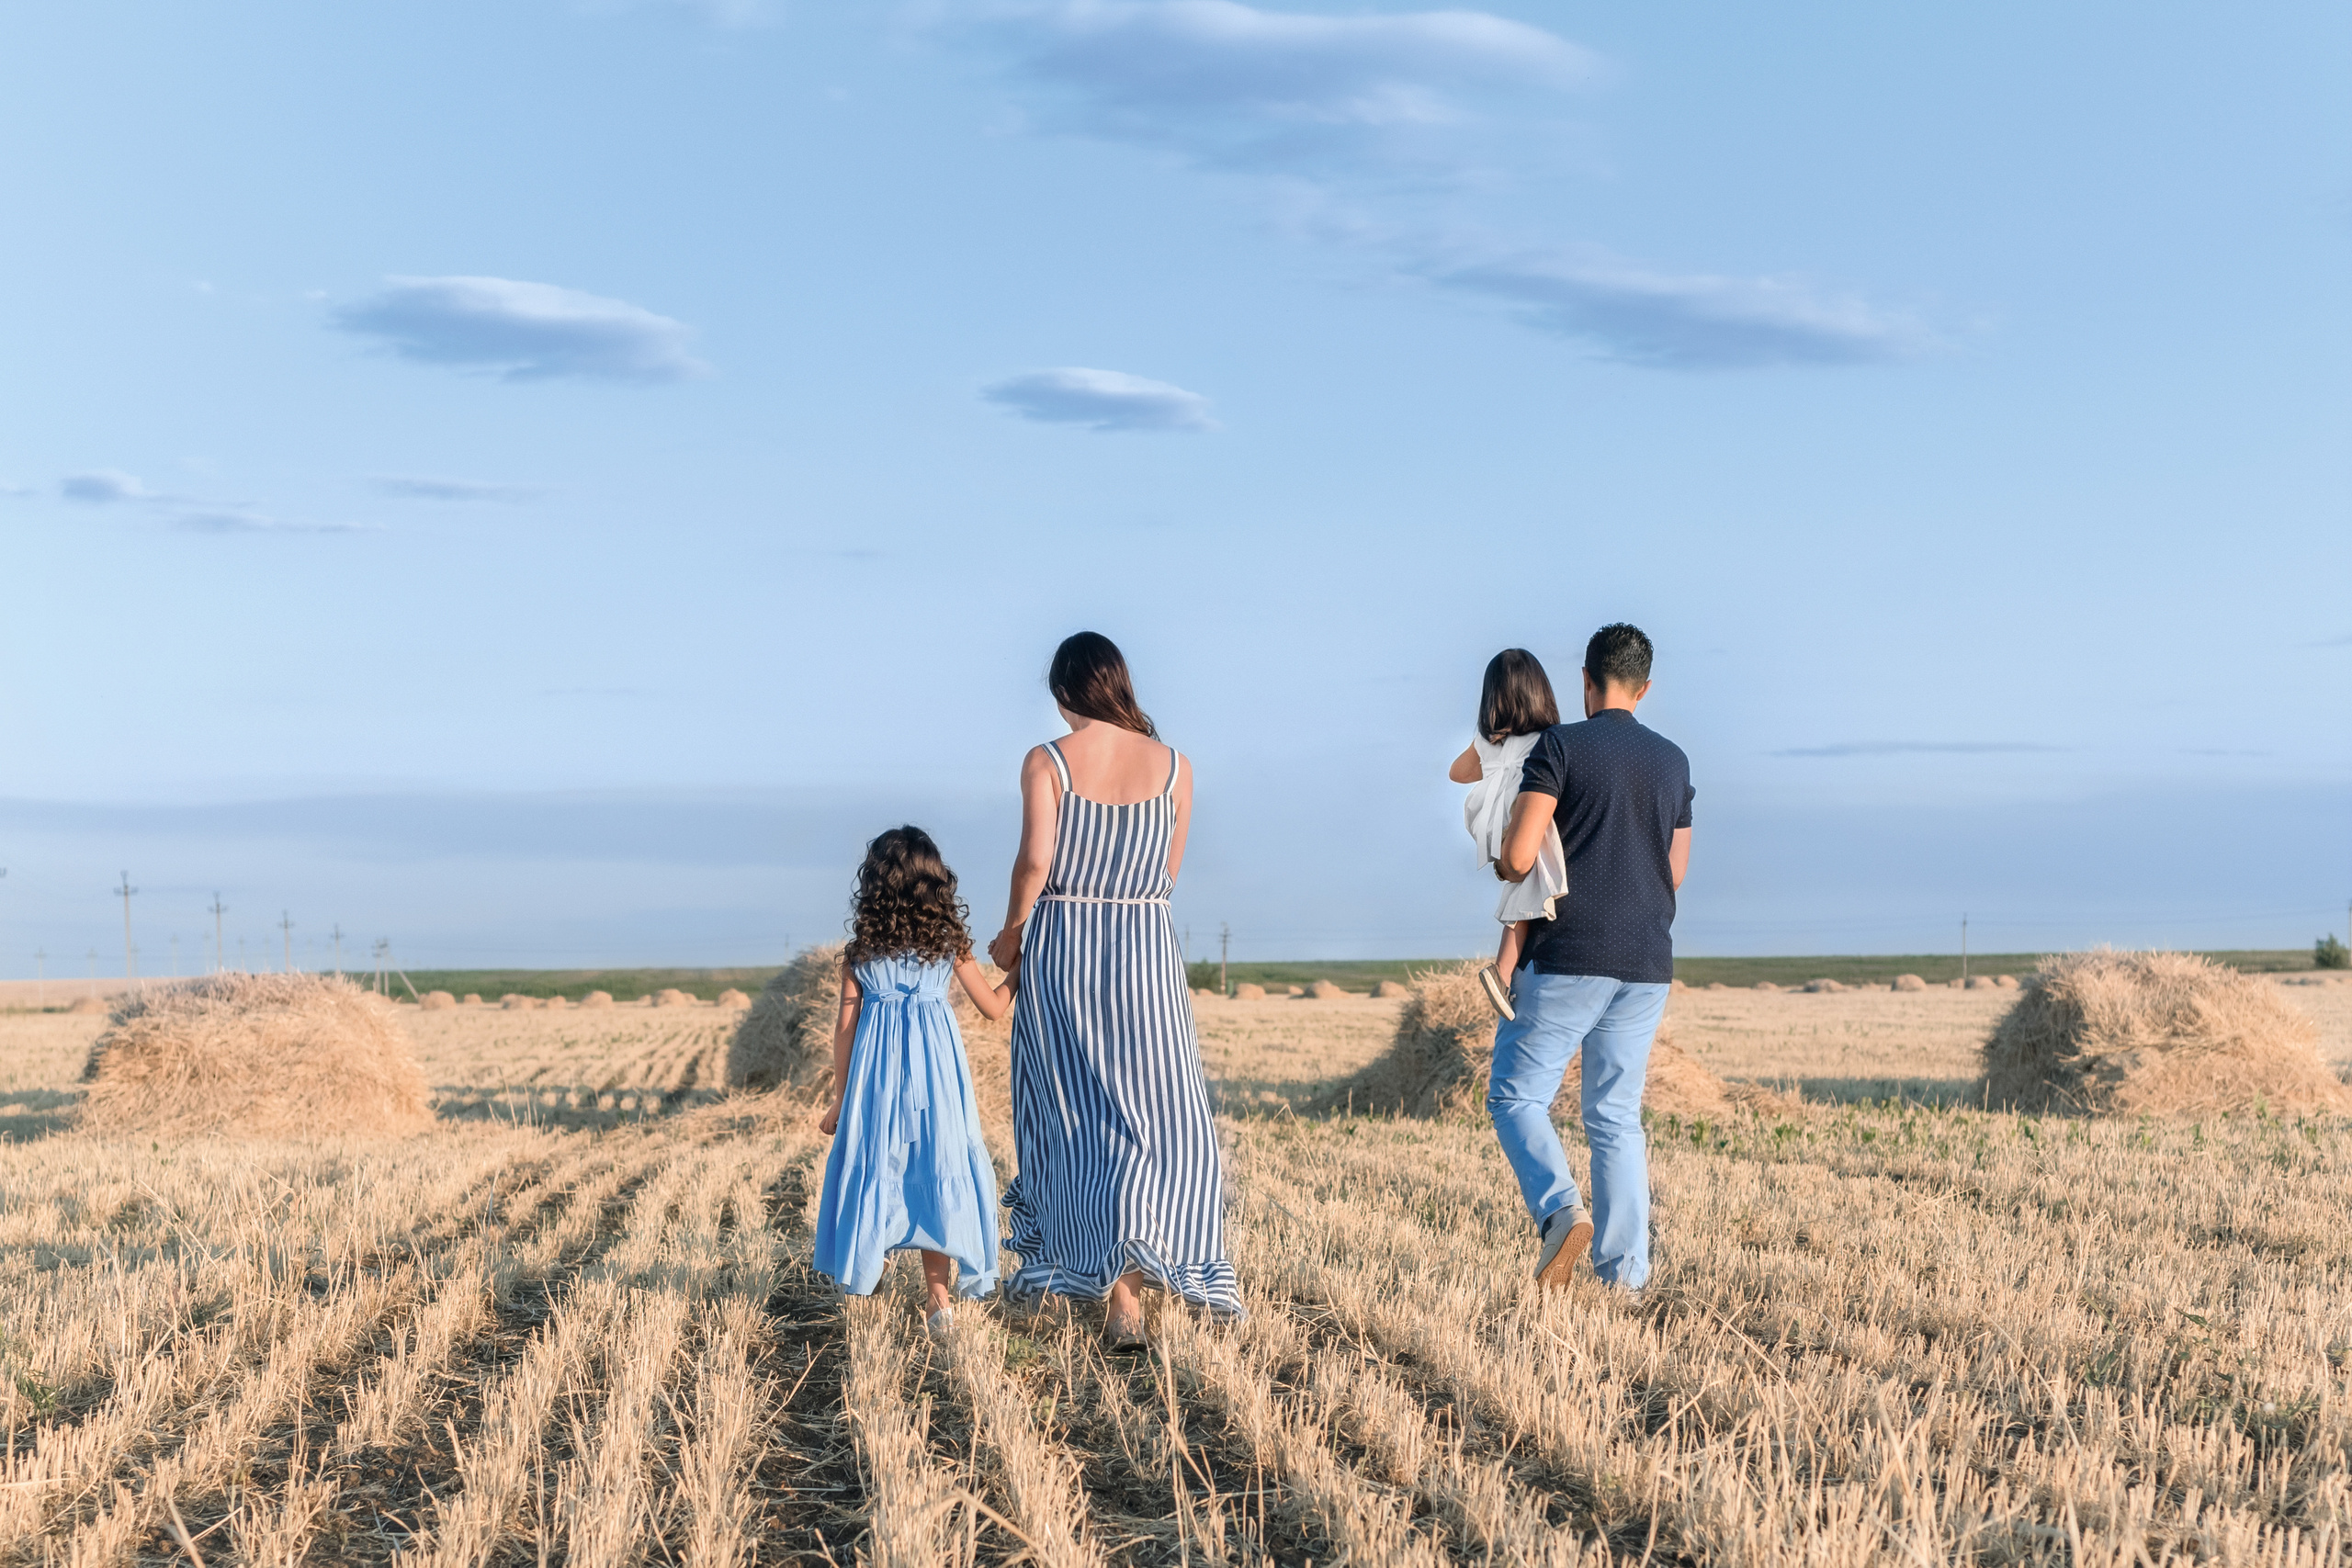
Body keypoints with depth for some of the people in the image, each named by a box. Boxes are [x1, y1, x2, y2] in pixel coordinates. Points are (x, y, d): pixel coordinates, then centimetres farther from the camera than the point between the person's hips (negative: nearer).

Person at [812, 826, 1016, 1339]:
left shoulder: (861, 950, 2)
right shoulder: (950, 942, 2)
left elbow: (845, 1026, 3)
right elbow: (992, 1007, 8)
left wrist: (840, 1100, 9)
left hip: (877, 1071, 0)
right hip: (936, 1074, 0)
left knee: (875, 1166, 15)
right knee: (936, 1172, 1)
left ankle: (870, 1258, 28)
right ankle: (939, 1296, -5)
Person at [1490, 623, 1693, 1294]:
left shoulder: (1562, 746, -7)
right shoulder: (1672, 760, 11)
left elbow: (1518, 856, -15)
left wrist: (1503, 865, 8)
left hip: (1568, 957, -5)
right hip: (1646, 962, 5)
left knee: (1516, 1094, 5)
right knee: (1616, 1116, 11)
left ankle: (1560, 1208, -18)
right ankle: (1626, 1268, 5)